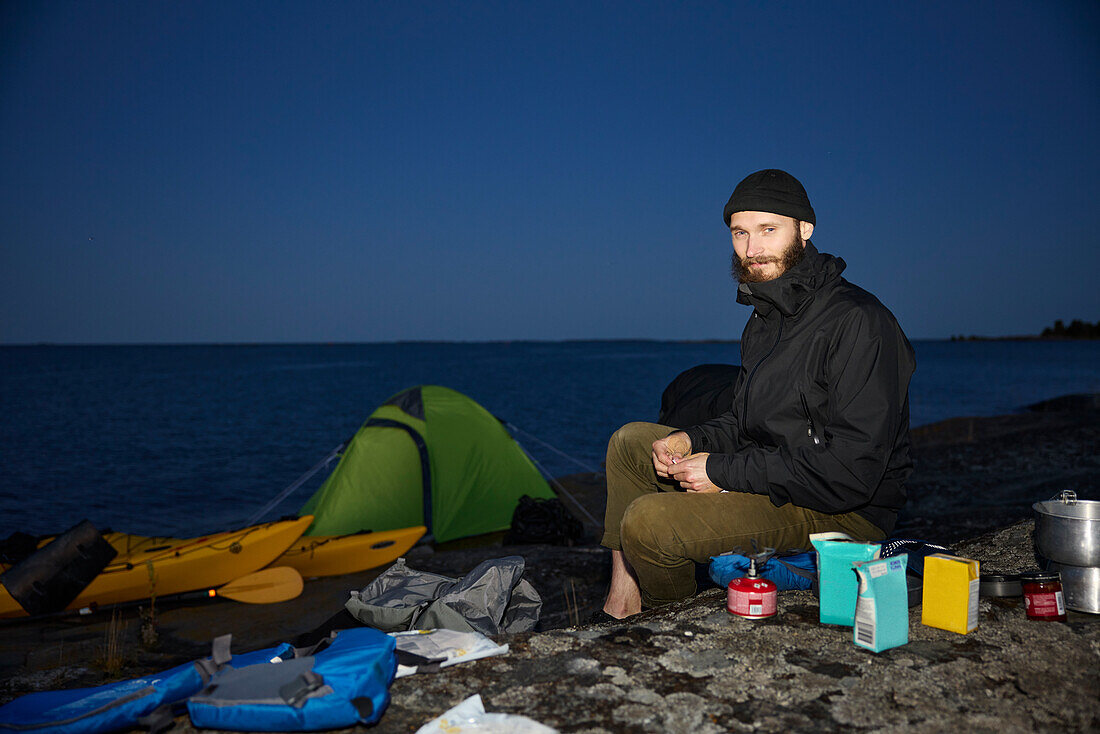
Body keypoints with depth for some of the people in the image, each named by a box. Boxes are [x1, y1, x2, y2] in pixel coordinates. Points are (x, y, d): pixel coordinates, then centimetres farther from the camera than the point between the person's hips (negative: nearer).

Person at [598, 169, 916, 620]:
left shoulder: (858, 322, -21)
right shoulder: (766, 318, 10)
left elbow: (851, 470, -26)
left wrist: (725, 472, -21)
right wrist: (690, 440, -3)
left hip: (841, 513, -9)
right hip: (767, 476, 10)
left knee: (648, 521, -25)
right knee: (630, 440, 13)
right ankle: (623, 600, 12)